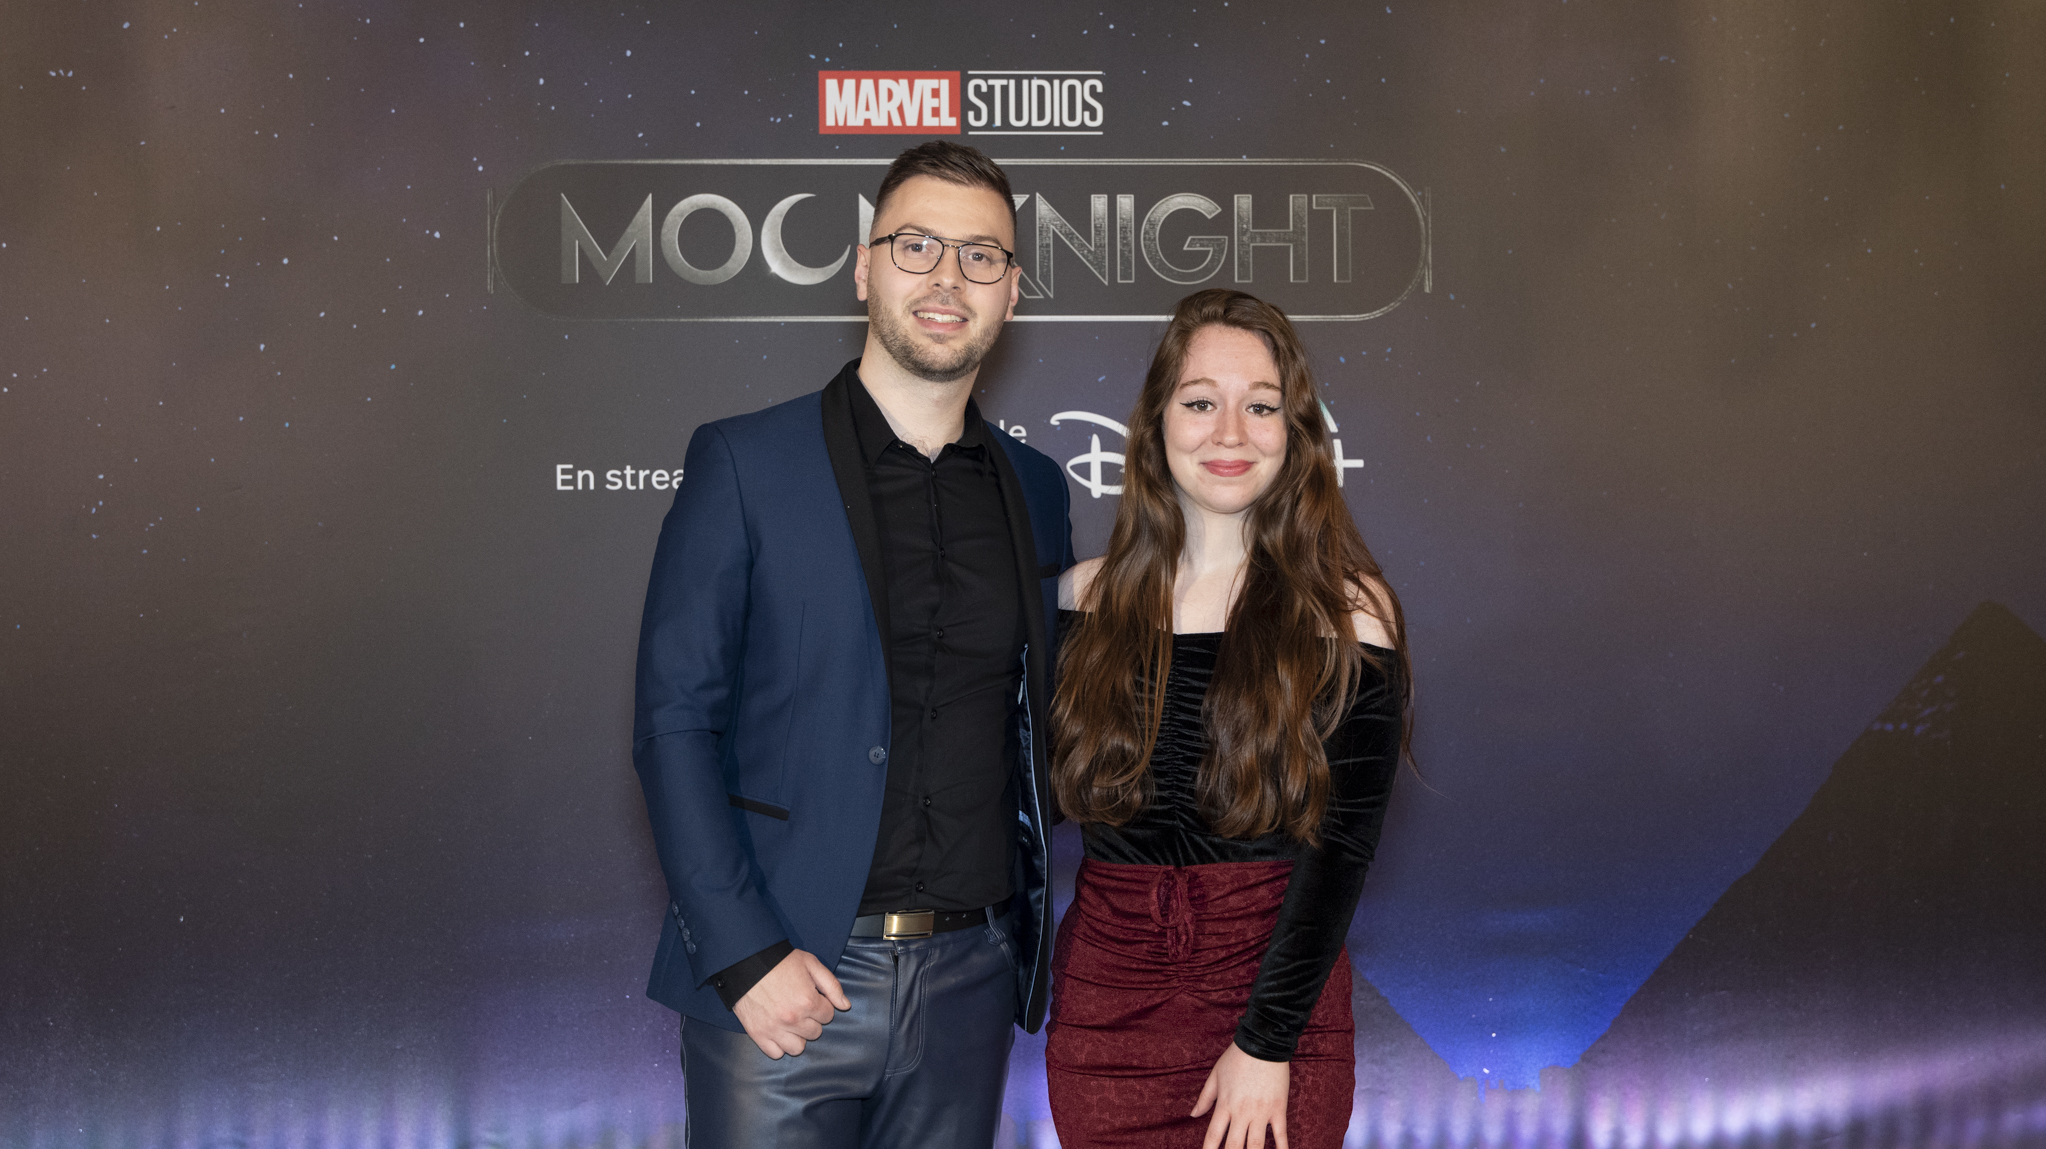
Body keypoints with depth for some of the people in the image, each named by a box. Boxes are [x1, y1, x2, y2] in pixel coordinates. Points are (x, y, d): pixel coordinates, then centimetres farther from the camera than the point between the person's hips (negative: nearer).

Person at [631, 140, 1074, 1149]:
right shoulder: (744, 463, -4)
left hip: (969, 979, 4)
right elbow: (674, 720, -7)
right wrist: (744, 954, -13)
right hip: (783, 984, -3)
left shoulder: (1036, 490, 9)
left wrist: (1025, 932, 8)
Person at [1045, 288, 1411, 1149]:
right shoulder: (1090, 597, 2)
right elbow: (1042, 793, 10)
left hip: (1277, 1002, -2)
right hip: (1104, 1005, 2)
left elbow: (1341, 843, -9)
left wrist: (1266, 1043, -12)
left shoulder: (1344, 610, -7)